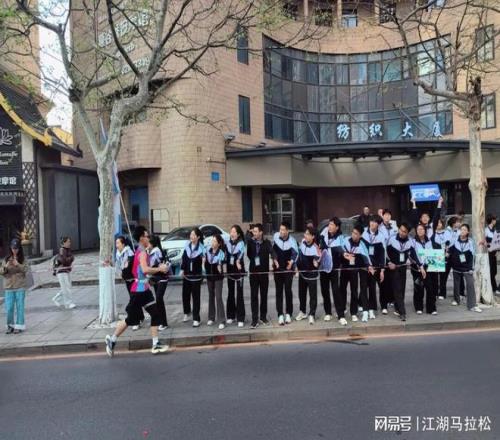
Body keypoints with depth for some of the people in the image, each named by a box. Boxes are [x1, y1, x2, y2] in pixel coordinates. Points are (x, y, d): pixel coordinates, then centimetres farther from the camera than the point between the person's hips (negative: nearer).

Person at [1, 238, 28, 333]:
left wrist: (18, 265, -22)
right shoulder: (6, 259, 6)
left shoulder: (23, 259, 1)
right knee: (9, 308, 2)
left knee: (20, 307, 2)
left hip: (20, 287, -1)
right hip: (9, 287, 2)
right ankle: (10, 326, 19)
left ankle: (19, 326, 12)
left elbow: (25, 270, -8)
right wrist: (6, 267, -16)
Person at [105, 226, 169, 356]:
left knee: (155, 315, 5)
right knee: (131, 319, 1)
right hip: (139, 290, -10)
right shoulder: (142, 252, -17)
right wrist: (159, 269, -22)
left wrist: (159, 269, 8)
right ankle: (112, 339, 19)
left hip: (144, 289, 10)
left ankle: (155, 345, 8)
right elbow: (145, 269, -33)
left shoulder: (141, 251, 14)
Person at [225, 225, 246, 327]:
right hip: (230, 270, 5)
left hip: (239, 270, -5)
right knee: (230, 293, 11)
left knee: (239, 294, -4)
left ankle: (240, 319, 0)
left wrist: (238, 261, -47)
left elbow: (241, 253, -27)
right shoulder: (228, 242, 6)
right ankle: (231, 315, 23)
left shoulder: (241, 243, -9)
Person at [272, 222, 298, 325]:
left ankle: (288, 314, 13)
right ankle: (280, 315, 3)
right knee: (279, 291, 1)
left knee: (288, 290, 2)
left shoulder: (292, 241, -17)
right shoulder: (275, 236, -8)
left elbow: (295, 253, -17)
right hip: (277, 268, 2)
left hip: (288, 268, -2)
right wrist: (274, 259, -4)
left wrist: (292, 261, -36)